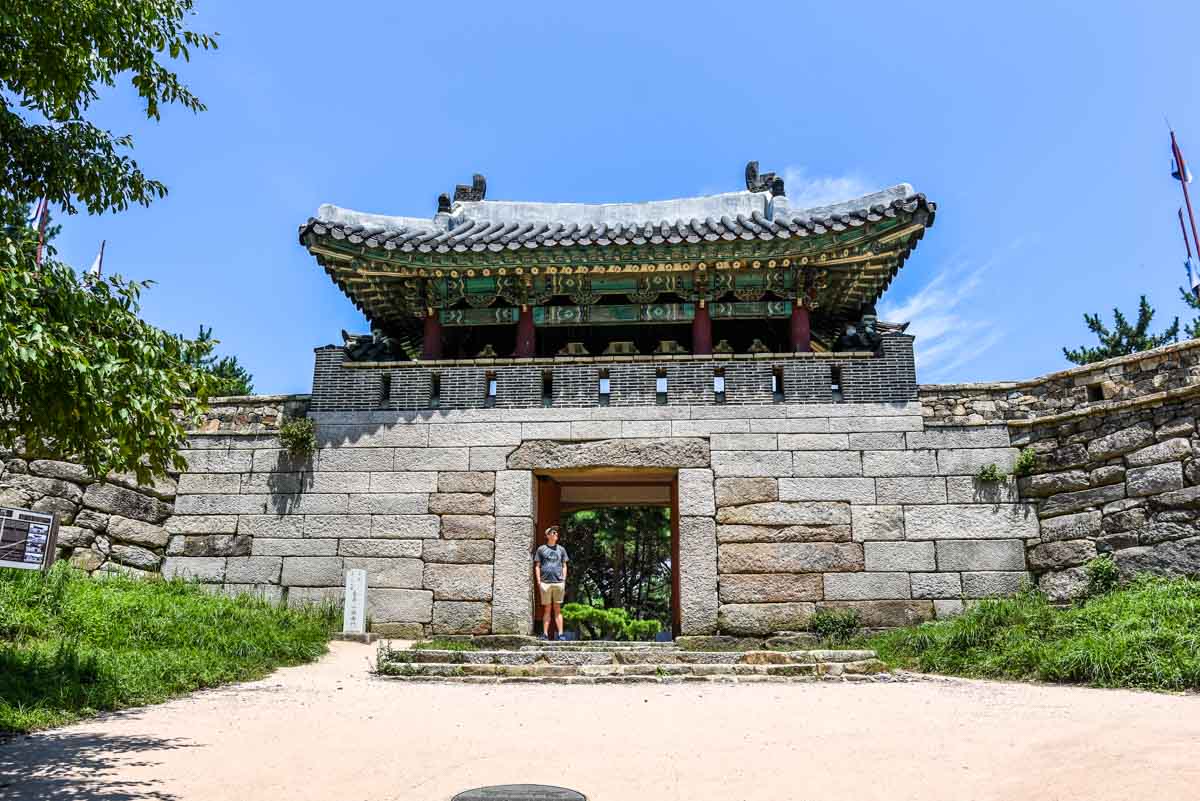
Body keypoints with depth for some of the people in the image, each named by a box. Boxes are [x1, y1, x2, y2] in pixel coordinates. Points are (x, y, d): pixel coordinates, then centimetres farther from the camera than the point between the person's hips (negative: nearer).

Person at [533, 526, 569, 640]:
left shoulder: (561, 549, 14)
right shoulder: (541, 549, 7)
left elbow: (564, 566, 15)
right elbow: (537, 566, 7)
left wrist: (564, 581, 5)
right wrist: (538, 581, -2)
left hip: (558, 582, 2)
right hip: (545, 582, -1)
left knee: (557, 609, 4)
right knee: (547, 609, 2)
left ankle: (560, 634, 3)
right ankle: (545, 634, 5)